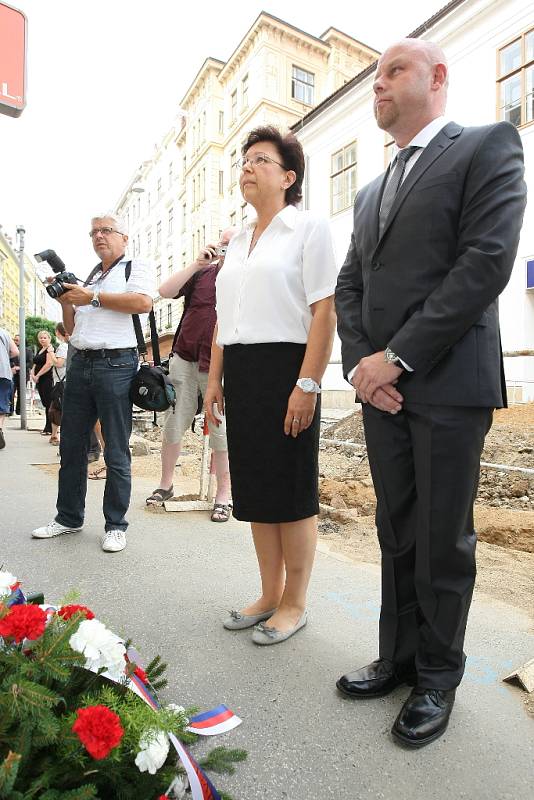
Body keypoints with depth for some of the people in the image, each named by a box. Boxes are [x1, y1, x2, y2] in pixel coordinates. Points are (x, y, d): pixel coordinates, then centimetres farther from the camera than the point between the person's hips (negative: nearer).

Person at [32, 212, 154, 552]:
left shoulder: (136, 267, 6)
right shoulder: (87, 278, 24)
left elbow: (143, 302, -16)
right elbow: (72, 329, 24)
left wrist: (92, 298, -11)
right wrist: (66, 301, 7)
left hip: (115, 365, -7)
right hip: (80, 363, 7)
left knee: (116, 453, -2)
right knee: (71, 447, 11)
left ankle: (116, 525, 9)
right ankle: (69, 518, 25)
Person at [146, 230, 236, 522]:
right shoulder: (201, 274, 13)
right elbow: (165, 291, 0)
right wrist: (197, 263, -5)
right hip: (185, 359, 3)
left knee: (221, 432, -1)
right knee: (173, 424, 8)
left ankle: (224, 495, 12)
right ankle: (165, 484, 25)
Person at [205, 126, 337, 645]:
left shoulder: (308, 228, 0)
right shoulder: (238, 242, 21)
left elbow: (325, 312, -11)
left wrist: (307, 385, -19)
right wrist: (214, 380, 12)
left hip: (285, 367, -7)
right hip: (240, 373, 7)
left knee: (291, 492, 1)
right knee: (255, 490, 11)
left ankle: (294, 604, 19)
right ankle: (270, 596, 27)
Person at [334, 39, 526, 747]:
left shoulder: (487, 147, 3)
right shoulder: (371, 193, 22)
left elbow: (487, 261, -12)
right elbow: (349, 286, 15)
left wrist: (398, 357, -15)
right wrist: (362, 364, -3)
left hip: (448, 384, -6)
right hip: (382, 388, 6)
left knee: (442, 541, 4)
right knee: (397, 534, 13)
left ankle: (437, 677, 24)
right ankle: (399, 656, 30)